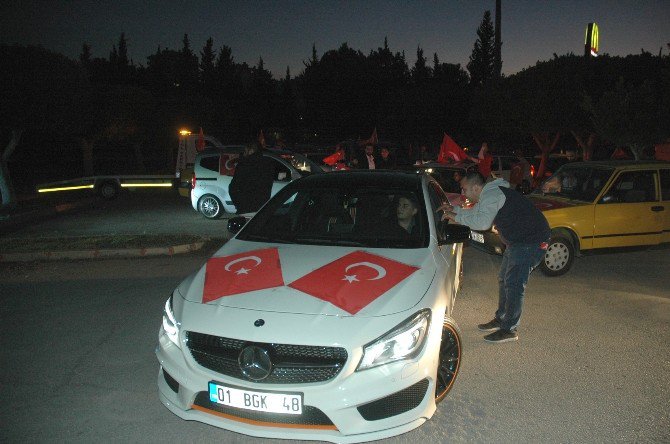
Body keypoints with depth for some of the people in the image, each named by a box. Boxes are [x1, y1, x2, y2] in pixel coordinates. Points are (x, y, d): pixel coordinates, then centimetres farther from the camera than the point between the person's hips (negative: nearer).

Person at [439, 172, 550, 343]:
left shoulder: (491, 195, -21)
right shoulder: (489, 195, 12)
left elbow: (483, 222, -36)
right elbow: (476, 212, 28)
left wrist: (457, 217, -25)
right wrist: (455, 209, 15)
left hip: (531, 240, -11)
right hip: (518, 241, 11)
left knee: (513, 284, -8)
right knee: (504, 280, 18)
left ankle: (509, 329, 1)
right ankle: (500, 319, 30)